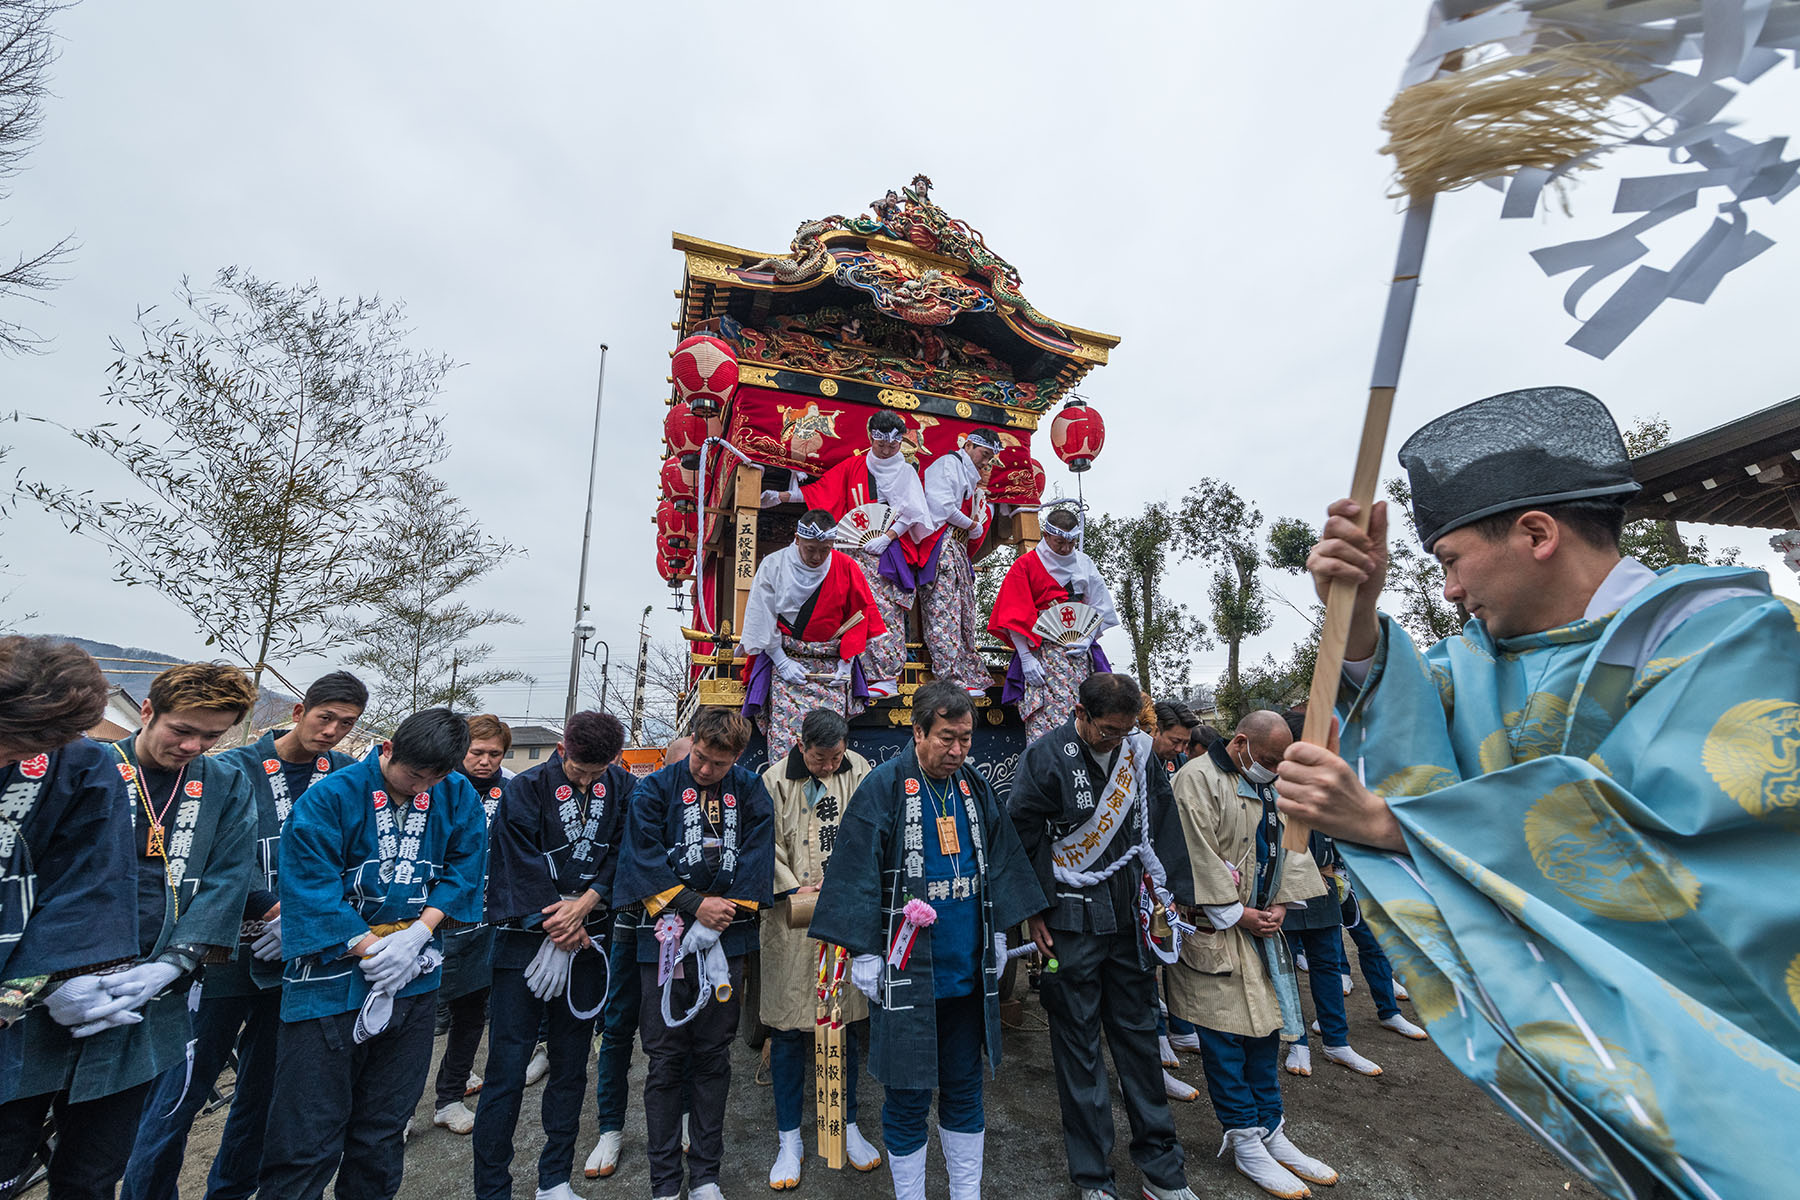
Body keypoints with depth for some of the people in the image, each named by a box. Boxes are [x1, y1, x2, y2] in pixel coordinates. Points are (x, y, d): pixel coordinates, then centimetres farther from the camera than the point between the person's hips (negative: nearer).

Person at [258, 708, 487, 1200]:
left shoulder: (459, 798, -2)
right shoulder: (330, 798, -13)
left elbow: (462, 872, 0)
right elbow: (314, 891, -15)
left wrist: (416, 935, -13)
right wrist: (374, 952, -16)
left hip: (414, 979, 4)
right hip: (335, 973, -3)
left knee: (384, 1128, 18)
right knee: (309, 1137, 4)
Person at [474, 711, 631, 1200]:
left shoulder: (622, 788, 0)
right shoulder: (526, 788, -8)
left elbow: (622, 852, -2)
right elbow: (523, 863, -10)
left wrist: (588, 900, -17)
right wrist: (559, 926, -10)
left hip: (586, 940, 3)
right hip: (527, 938, -3)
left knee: (571, 1066, 13)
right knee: (507, 1069, 1)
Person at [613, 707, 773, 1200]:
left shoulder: (748, 791, 1)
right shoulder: (656, 789, -4)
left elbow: (756, 858, -3)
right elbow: (643, 858, -10)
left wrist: (723, 914, -12)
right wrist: (696, 905, -14)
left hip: (725, 940, 2)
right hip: (666, 938, -1)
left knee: (714, 1058, 12)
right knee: (666, 1060, 8)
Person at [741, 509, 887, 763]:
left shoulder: (846, 567, 1)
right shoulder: (774, 565, -1)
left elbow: (858, 616, 6)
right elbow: (761, 618, 0)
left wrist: (846, 663, -1)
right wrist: (782, 661, -5)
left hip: (833, 663, 1)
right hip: (785, 658, -1)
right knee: (786, 725, -11)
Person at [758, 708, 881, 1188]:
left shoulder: (859, 772, 0)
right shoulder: (776, 780, -5)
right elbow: (768, 847, -3)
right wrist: (794, 888, -13)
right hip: (793, 921, -1)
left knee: (844, 1024, 14)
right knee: (788, 1030, 8)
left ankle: (848, 1126, 33)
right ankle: (789, 1140, 26)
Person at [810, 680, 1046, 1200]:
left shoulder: (976, 788, 4)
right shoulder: (883, 788, -14)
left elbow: (1000, 864, 14)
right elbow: (856, 874, -13)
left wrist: (997, 933, 14)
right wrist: (864, 953, -13)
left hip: (968, 970, 5)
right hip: (905, 975, -5)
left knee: (964, 1087, 19)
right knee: (908, 1096, 9)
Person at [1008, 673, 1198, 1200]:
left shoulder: (1140, 750, -1)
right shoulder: (1046, 756, -15)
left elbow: (1160, 825, 8)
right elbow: (1023, 838, -9)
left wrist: (1170, 895, 4)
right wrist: (1034, 915, -7)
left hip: (1129, 913, 4)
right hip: (1072, 918, -4)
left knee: (1138, 1033, 15)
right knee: (1078, 1043, 8)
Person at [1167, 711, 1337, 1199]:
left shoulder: (1270, 784, 9)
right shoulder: (1198, 778, -17)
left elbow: (1290, 845, 10)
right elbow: (1199, 856, -20)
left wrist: (1279, 906, -2)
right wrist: (1236, 914, -14)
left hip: (1261, 925, 8)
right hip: (1214, 929, -8)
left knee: (1265, 1025, 16)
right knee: (1224, 1034, 3)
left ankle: (1270, 1130, 31)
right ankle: (1245, 1140, 19)